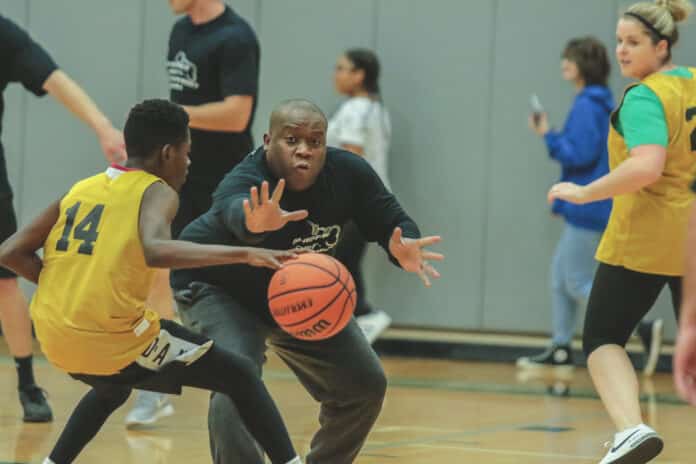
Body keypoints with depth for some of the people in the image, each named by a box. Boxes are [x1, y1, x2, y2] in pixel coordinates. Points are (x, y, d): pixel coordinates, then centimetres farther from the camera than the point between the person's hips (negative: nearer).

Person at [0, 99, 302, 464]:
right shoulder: (157, 192, -4)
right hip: (115, 337, -6)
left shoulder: (81, 190, 13)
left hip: (55, 338, 6)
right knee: (240, 376, 7)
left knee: (113, 388, 39)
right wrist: (243, 254, -29)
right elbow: (155, 251, -27)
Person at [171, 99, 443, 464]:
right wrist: (256, 224, -86)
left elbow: (391, 221, -13)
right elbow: (236, 210, -60)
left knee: (365, 385, 7)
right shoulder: (245, 184, -37)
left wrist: (404, 248, -38)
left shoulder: (348, 172, -21)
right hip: (220, 290, -6)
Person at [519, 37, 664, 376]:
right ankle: (560, 350, 18)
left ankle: (644, 328, -8)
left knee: (578, 284, -4)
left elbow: (581, 155, -20)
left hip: (588, 208, -10)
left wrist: (548, 136, -12)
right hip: (585, 208, 10)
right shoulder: (602, 103, 13)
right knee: (560, 274, 14)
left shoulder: (587, 106, -16)